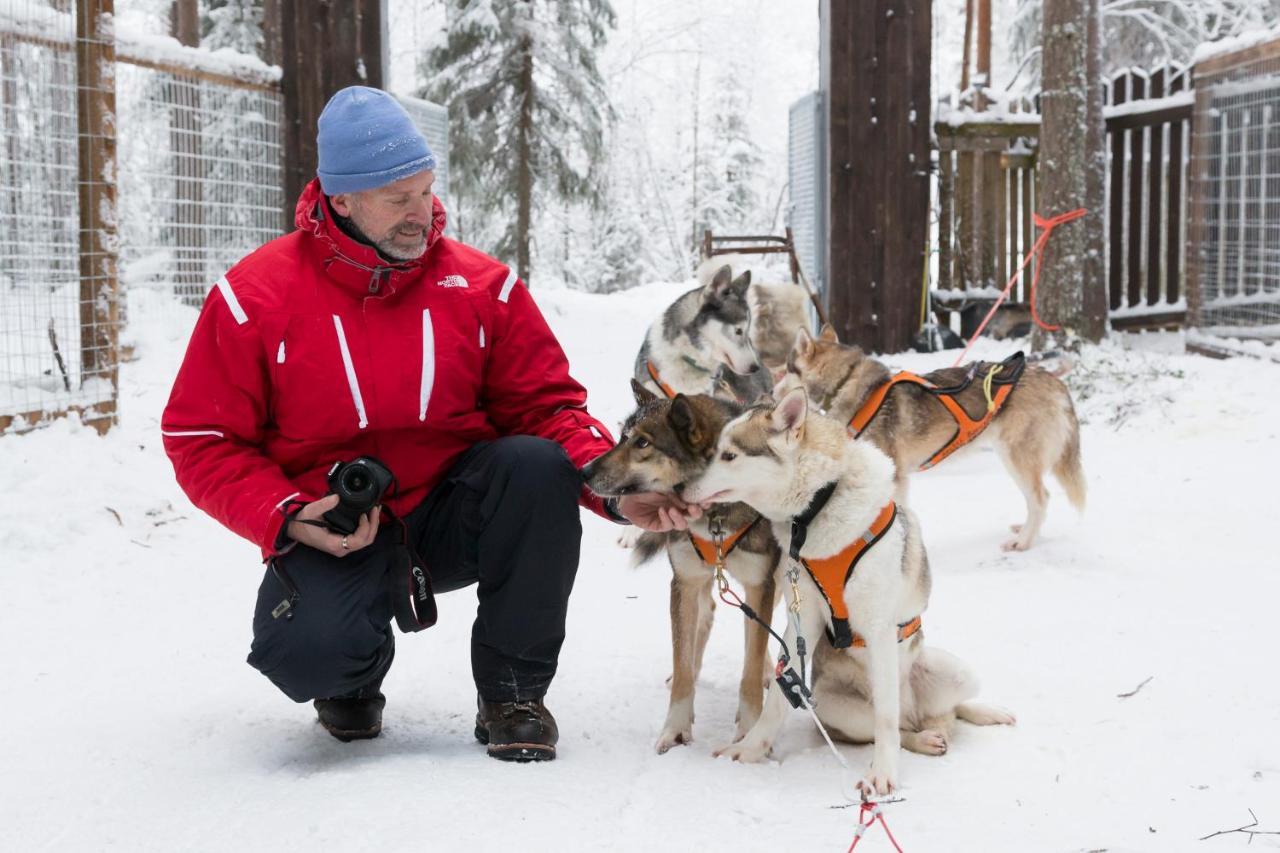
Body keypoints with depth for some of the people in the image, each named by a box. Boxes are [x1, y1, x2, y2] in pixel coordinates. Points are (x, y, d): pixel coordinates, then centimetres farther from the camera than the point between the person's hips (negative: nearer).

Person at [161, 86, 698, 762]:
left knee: (537, 466, -29)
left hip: (455, 518, 3)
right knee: (309, 649, -34)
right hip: (333, 530, -2)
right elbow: (202, 441, -3)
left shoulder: (482, 286, -1)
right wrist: (287, 519, -19)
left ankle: (512, 694, -9)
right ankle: (352, 680, 10)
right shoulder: (254, 299, -7)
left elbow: (546, 405, 0)